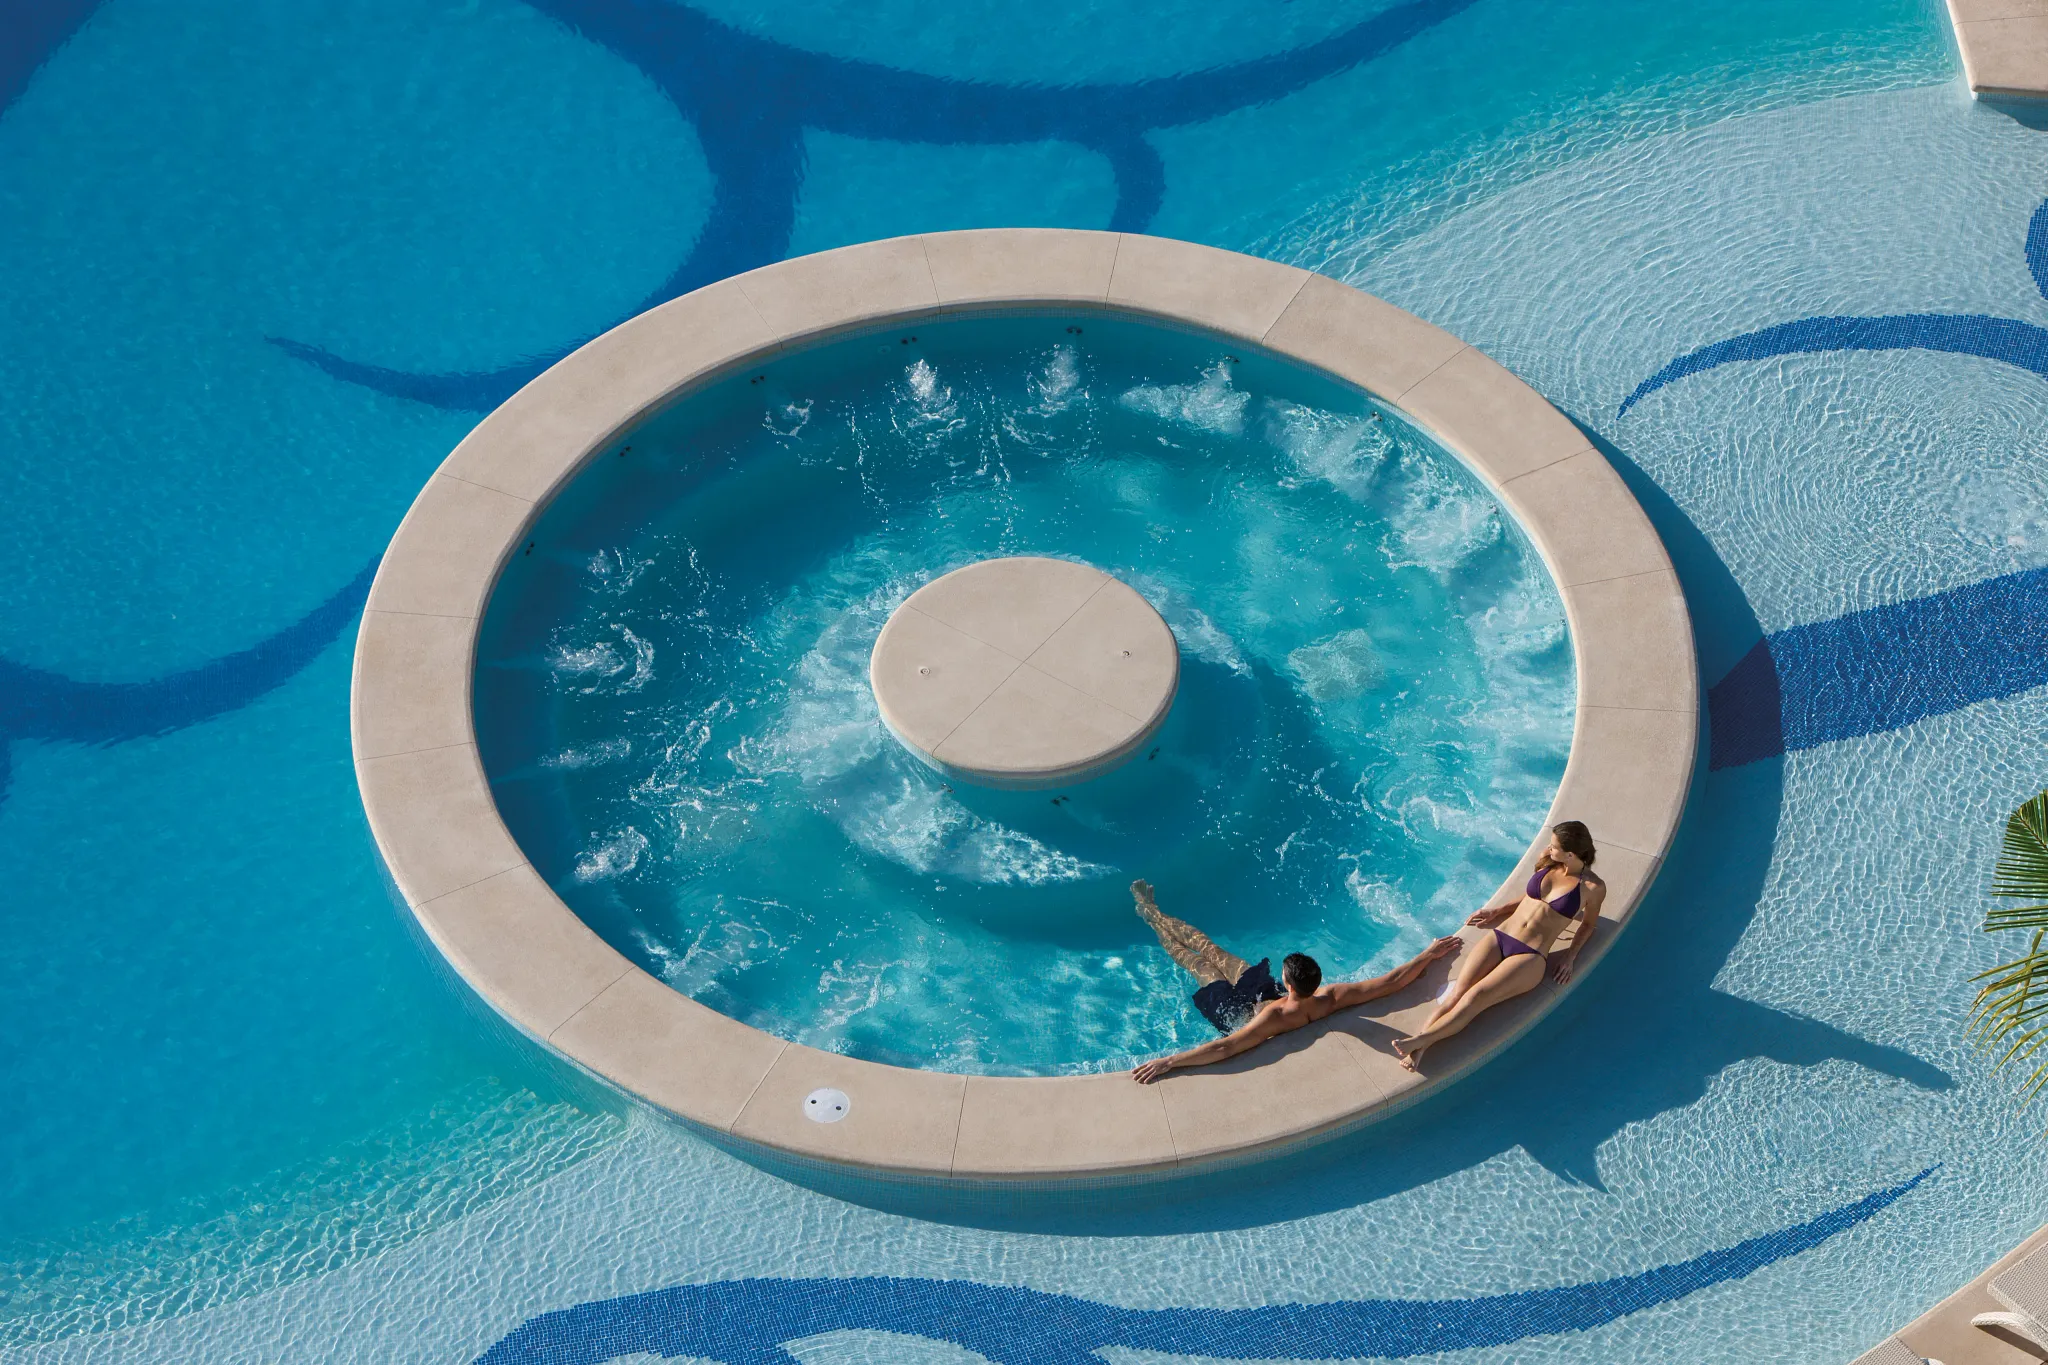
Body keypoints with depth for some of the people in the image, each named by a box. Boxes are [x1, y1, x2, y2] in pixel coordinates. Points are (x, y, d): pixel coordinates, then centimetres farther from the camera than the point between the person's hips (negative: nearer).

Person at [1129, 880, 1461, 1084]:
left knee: (1197, 961, 20)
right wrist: (1429, 954, -23)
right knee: (1208, 947, 22)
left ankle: (1148, 910, 48)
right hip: (1267, 991, 5)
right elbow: (1392, 981, -33)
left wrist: (1167, 1062, -60)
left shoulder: (1274, 1020, -50)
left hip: (1238, 1008, -5)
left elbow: (1223, 1048, -58)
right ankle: (1151, 912, 48)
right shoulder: (1331, 999, -38)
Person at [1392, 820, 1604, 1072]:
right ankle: (1416, 1050, -36)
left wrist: (1570, 956, 3)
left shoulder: (1593, 887, 0)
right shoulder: (1547, 862, 12)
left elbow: (1589, 923, 15)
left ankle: (1418, 1041, -39)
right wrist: (1499, 910, 21)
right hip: (1498, 938, 4)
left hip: (1529, 957, -4)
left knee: (1475, 997, -27)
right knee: (1456, 993, -21)